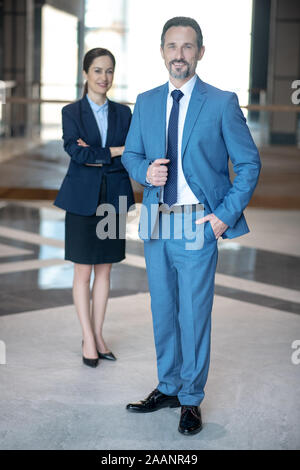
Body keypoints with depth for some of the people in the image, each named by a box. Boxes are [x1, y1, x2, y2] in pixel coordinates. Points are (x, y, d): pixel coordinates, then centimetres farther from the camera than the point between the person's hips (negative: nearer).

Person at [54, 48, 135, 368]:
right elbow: (77, 153, -14)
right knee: (83, 270, 3)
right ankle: (88, 338, 11)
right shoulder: (71, 112, -1)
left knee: (104, 269, 9)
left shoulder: (123, 113, 7)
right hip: (83, 200, -3)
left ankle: (98, 335, 19)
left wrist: (96, 157, -13)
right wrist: (114, 152, -12)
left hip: (113, 198, 3)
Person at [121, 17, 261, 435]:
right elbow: (130, 154, 17)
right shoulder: (146, 102, 9)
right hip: (156, 222, 4)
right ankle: (168, 387, 30)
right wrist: (145, 171, -7)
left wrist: (226, 215, -11)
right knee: (162, 310, 14)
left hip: (198, 224, -4)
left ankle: (191, 399, 17)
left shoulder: (222, 103, -4)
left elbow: (249, 163, -2)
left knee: (194, 313, 1)